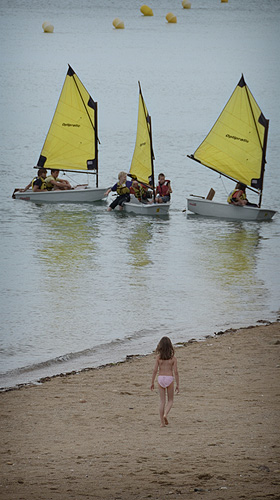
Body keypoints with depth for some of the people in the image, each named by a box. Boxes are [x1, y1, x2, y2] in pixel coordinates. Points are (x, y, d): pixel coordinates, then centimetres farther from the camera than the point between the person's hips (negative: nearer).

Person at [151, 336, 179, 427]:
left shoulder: (158, 357, -4)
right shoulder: (173, 358, -6)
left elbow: (155, 370, -5)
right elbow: (176, 372, -7)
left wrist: (152, 382, 4)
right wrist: (177, 384, 1)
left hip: (160, 379, 1)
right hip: (169, 378, -1)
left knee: (162, 400, 8)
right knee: (170, 400, 14)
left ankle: (162, 422, 6)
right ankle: (165, 414, -14)